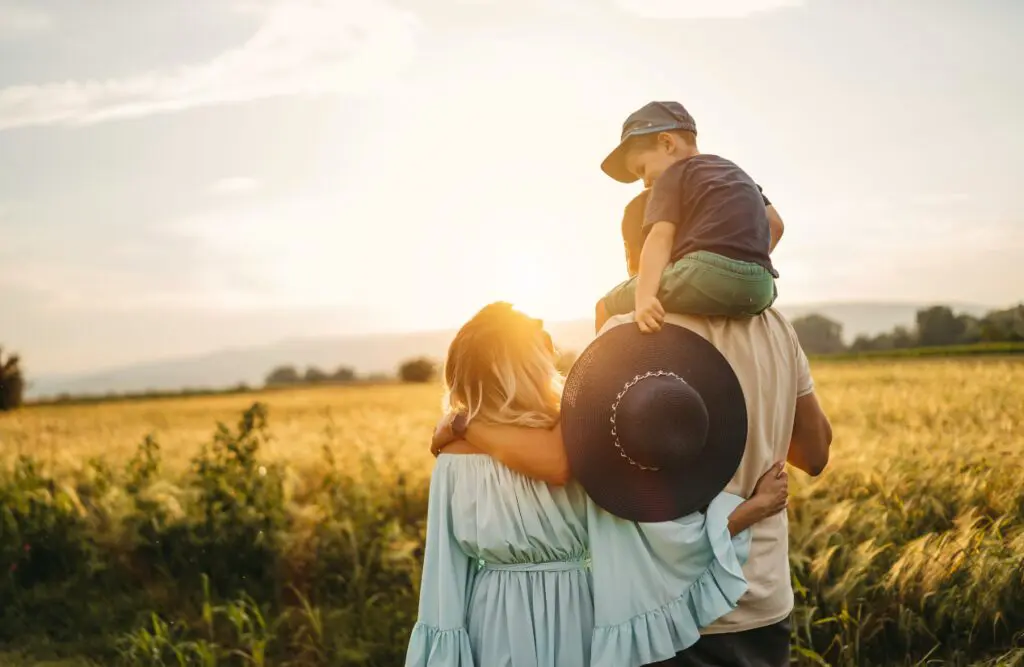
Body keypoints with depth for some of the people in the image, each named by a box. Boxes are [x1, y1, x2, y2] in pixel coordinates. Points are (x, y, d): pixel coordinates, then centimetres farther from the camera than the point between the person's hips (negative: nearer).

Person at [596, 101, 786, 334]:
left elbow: (660, 236, -8)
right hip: (760, 288, 8)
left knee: (607, 307, 4)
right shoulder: (734, 171, 32)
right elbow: (775, 224, 30)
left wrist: (644, 296, -21)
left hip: (706, 273, -8)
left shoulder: (672, 176, 9)